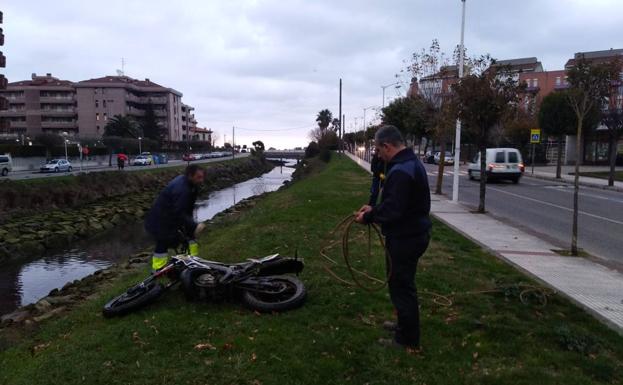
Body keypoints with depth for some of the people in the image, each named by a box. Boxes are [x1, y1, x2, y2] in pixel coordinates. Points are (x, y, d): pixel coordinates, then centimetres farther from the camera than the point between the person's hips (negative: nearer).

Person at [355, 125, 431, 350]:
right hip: (415, 232, 11)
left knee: (401, 286, 3)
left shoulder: (400, 171, -25)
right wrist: (374, 209, 8)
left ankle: (407, 339, 18)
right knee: (403, 283, 24)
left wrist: (368, 217, -13)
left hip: (404, 238, -11)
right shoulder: (411, 162, 10)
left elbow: (392, 211, -28)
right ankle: (406, 325, 41)